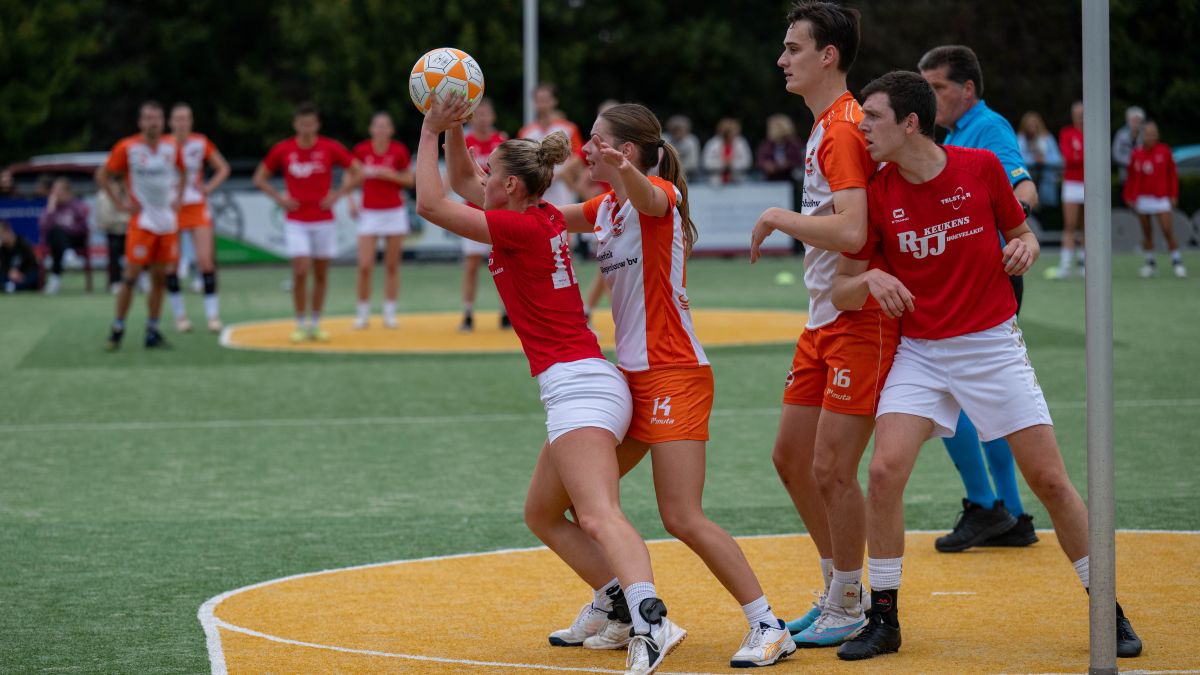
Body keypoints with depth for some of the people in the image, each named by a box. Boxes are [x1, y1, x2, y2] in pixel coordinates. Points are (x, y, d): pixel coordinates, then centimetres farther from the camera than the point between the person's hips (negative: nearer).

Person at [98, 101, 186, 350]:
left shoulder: (171, 147, 5)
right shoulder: (127, 147, -7)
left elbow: (181, 172, 24)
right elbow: (102, 175, 1)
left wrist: (178, 198, 11)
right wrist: (120, 202, -5)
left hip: (167, 220, 4)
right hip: (141, 222, -4)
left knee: (159, 278, 5)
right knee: (131, 275, -9)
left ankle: (152, 332, 11)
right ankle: (117, 329, 0)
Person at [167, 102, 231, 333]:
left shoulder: (201, 143, -1)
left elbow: (223, 168, 10)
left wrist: (209, 187, -3)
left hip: (197, 208, 0)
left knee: (205, 260, -10)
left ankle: (212, 314, -7)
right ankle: (179, 314, 13)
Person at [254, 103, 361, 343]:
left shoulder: (330, 148, -2)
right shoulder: (282, 150, -1)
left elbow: (358, 172, 5)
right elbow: (260, 178, 10)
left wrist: (337, 195, -4)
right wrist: (280, 198, -2)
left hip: (324, 221, 1)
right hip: (296, 222, -1)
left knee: (321, 274, 6)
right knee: (300, 272, -11)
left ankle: (315, 324, 17)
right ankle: (300, 325, 0)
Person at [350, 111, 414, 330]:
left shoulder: (399, 151, -4)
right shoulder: (361, 150, -3)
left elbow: (410, 180, 3)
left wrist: (391, 175, -14)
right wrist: (351, 200, -4)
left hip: (395, 213, 0)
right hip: (369, 213, 0)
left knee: (392, 266, 3)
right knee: (365, 265, -8)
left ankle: (389, 312, 12)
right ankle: (363, 313, 4)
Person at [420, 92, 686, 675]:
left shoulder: (522, 226, -10)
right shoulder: (543, 218, 15)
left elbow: (430, 203, -10)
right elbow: (462, 180, 29)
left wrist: (430, 130, -2)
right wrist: (451, 128, 15)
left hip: (578, 387, -10)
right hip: (586, 384, 10)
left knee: (598, 517, -27)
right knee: (543, 515, 21)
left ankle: (652, 622, -46)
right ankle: (623, 607, 10)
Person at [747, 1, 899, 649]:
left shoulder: (842, 129, -17)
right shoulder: (825, 126, 14)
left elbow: (852, 232, -28)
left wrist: (778, 217, -17)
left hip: (860, 322, -10)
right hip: (825, 321, 10)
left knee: (832, 468, -6)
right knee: (791, 456, 14)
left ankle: (847, 609, 8)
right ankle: (837, 592, 27)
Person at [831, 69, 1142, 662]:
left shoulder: (982, 168, -6)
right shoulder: (875, 194, -4)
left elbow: (1023, 235, 9)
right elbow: (841, 291, 0)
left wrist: (1025, 249, -14)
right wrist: (870, 280, -21)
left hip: (993, 346, -1)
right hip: (919, 352, 1)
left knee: (1050, 479, -2)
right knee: (885, 470, -16)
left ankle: (1109, 613, 13)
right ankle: (883, 619, -2)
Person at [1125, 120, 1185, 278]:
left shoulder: (1164, 151, 1)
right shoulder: (1137, 154, 4)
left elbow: (1172, 175, 4)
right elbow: (1131, 177, 10)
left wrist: (1173, 195, 0)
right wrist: (1129, 197, 7)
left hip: (1161, 198, -2)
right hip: (1142, 198, 2)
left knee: (1168, 230, -10)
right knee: (1147, 232, 7)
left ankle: (1177, 261, -3)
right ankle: (1149, 263, 15)